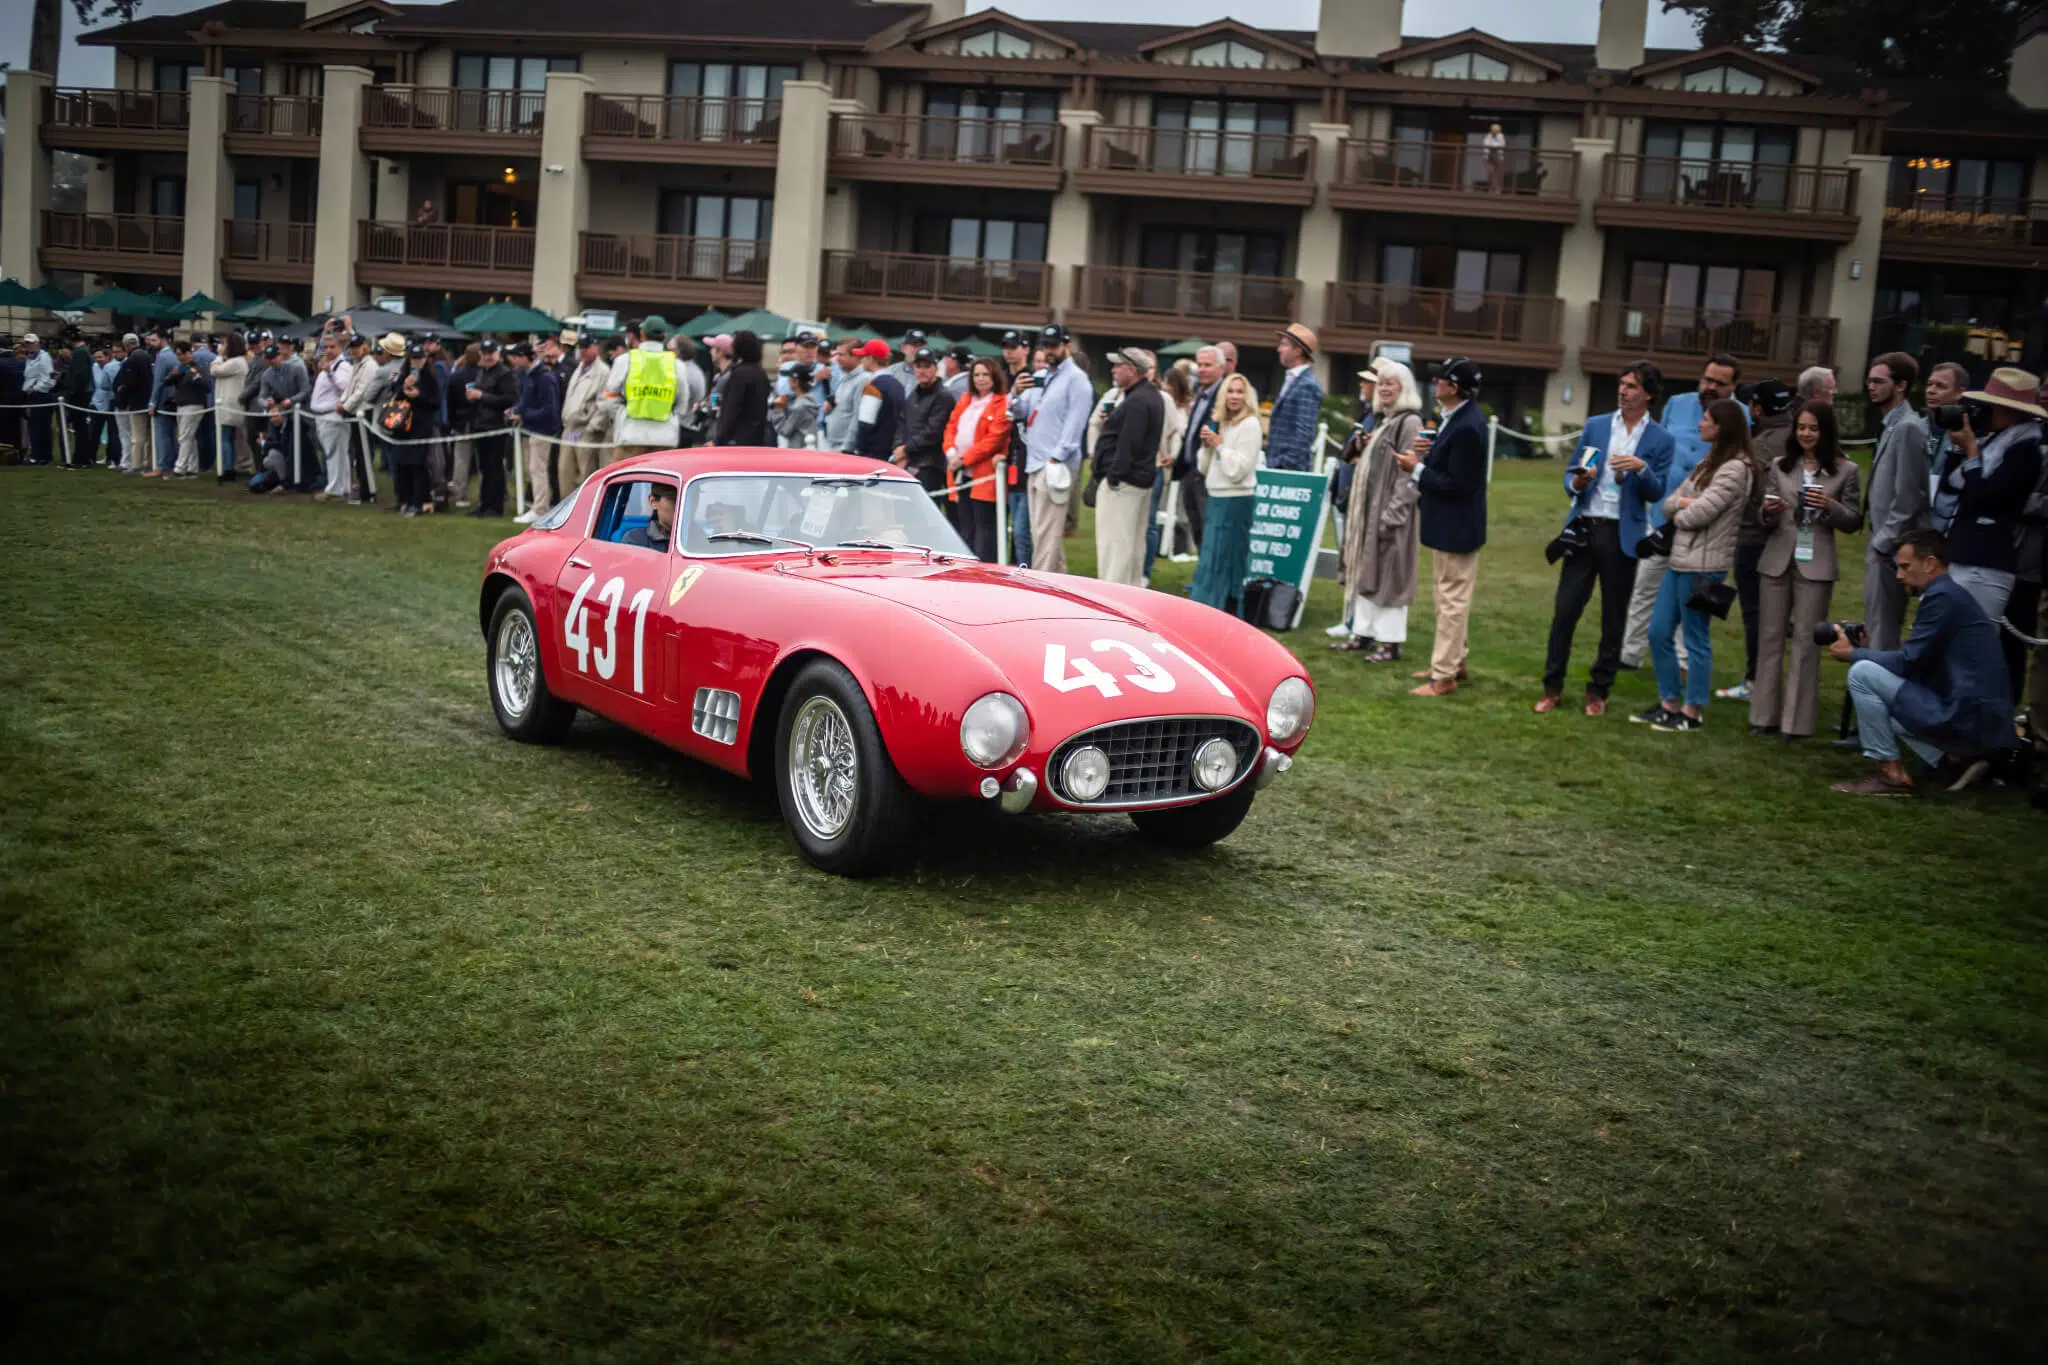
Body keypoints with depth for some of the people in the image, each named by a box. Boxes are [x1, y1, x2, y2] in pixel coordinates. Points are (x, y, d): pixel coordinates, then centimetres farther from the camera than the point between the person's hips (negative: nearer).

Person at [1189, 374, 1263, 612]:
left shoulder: (1249, 425, -10)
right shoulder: (1219, 423, 14)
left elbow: (1237, 471, -16)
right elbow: (1204, 469, 15)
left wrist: (1219, 444, -11)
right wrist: (1207, 445, -1)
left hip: (1235, 501, -8)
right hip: (1216, 499, 8)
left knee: (1220, 563, -8)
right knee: (1208, 563, 11)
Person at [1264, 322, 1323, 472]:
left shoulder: (1307, 386, -13)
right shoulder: (1291, 380, 17)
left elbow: (1305, 432, -19)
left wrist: (1289, 464, -22)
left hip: (1291, 467, -9)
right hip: (1277, 465, 9)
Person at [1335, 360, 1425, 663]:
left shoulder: (1409, 423, -12)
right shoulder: (1379, 420, 14)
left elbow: (1410, 474, -18)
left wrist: (1392, 514, -21)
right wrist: (1361, 448, 6)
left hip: (1389, 512, -9)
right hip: (1367, 509, 9)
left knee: (1387, 575, -4)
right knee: (1365, 572, 12)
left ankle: (1390, 642, 3)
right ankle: (1362, 633, 20)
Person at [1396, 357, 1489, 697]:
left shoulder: (1466, 427, -25)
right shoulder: (1454, 416, 5)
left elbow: (1458, 485, -24)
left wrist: (1418, 469, -18)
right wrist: (1428, 452, -1)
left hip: (1456, 526, -10)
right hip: (1448, 524, 10)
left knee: (1452, 600, -1)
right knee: (1450, 597, 21)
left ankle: (1444, 676, 7)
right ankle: (1453, 660, 34)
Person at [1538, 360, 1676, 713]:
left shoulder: (1661, 440, 2)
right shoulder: (1595, 426, 9)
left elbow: (1656, 494, -2)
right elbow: (1570, 474, 10)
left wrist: (1641, 468, -20)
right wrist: (1577, 483, -13)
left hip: (1623, 535, -1)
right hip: (1584, 528, 1)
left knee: (1614, 617, 6)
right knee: (1565, 609, -1)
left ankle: (1598, 690, 17)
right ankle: (1552, 687, 8)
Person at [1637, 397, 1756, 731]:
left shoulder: (1735, 469, -14)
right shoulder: (1708, 463, 15)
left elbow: (1698, 515, -19)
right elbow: (1668, 503, 13)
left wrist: (1680, 511, 2)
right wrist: (1683, 503, -8)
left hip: (1703, 566, -9)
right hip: (1680, 561, 9)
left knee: (1696, 640, 0)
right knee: (1659, 633, 12)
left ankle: (1692, 713, 10)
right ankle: (1669, 704, 23)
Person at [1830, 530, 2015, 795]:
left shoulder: (1942, 597, -14)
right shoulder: (1949, 594, 17)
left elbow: (1908, 662, -15)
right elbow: (1914, 661, 18)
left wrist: (1853, 653, -1)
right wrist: (1867, 650, 11)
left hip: (1965, 721, -10)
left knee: (1862, 673, -11)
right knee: (1880, 704, 27)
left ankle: (1891, 772, -4)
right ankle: (1955, 760, 12)